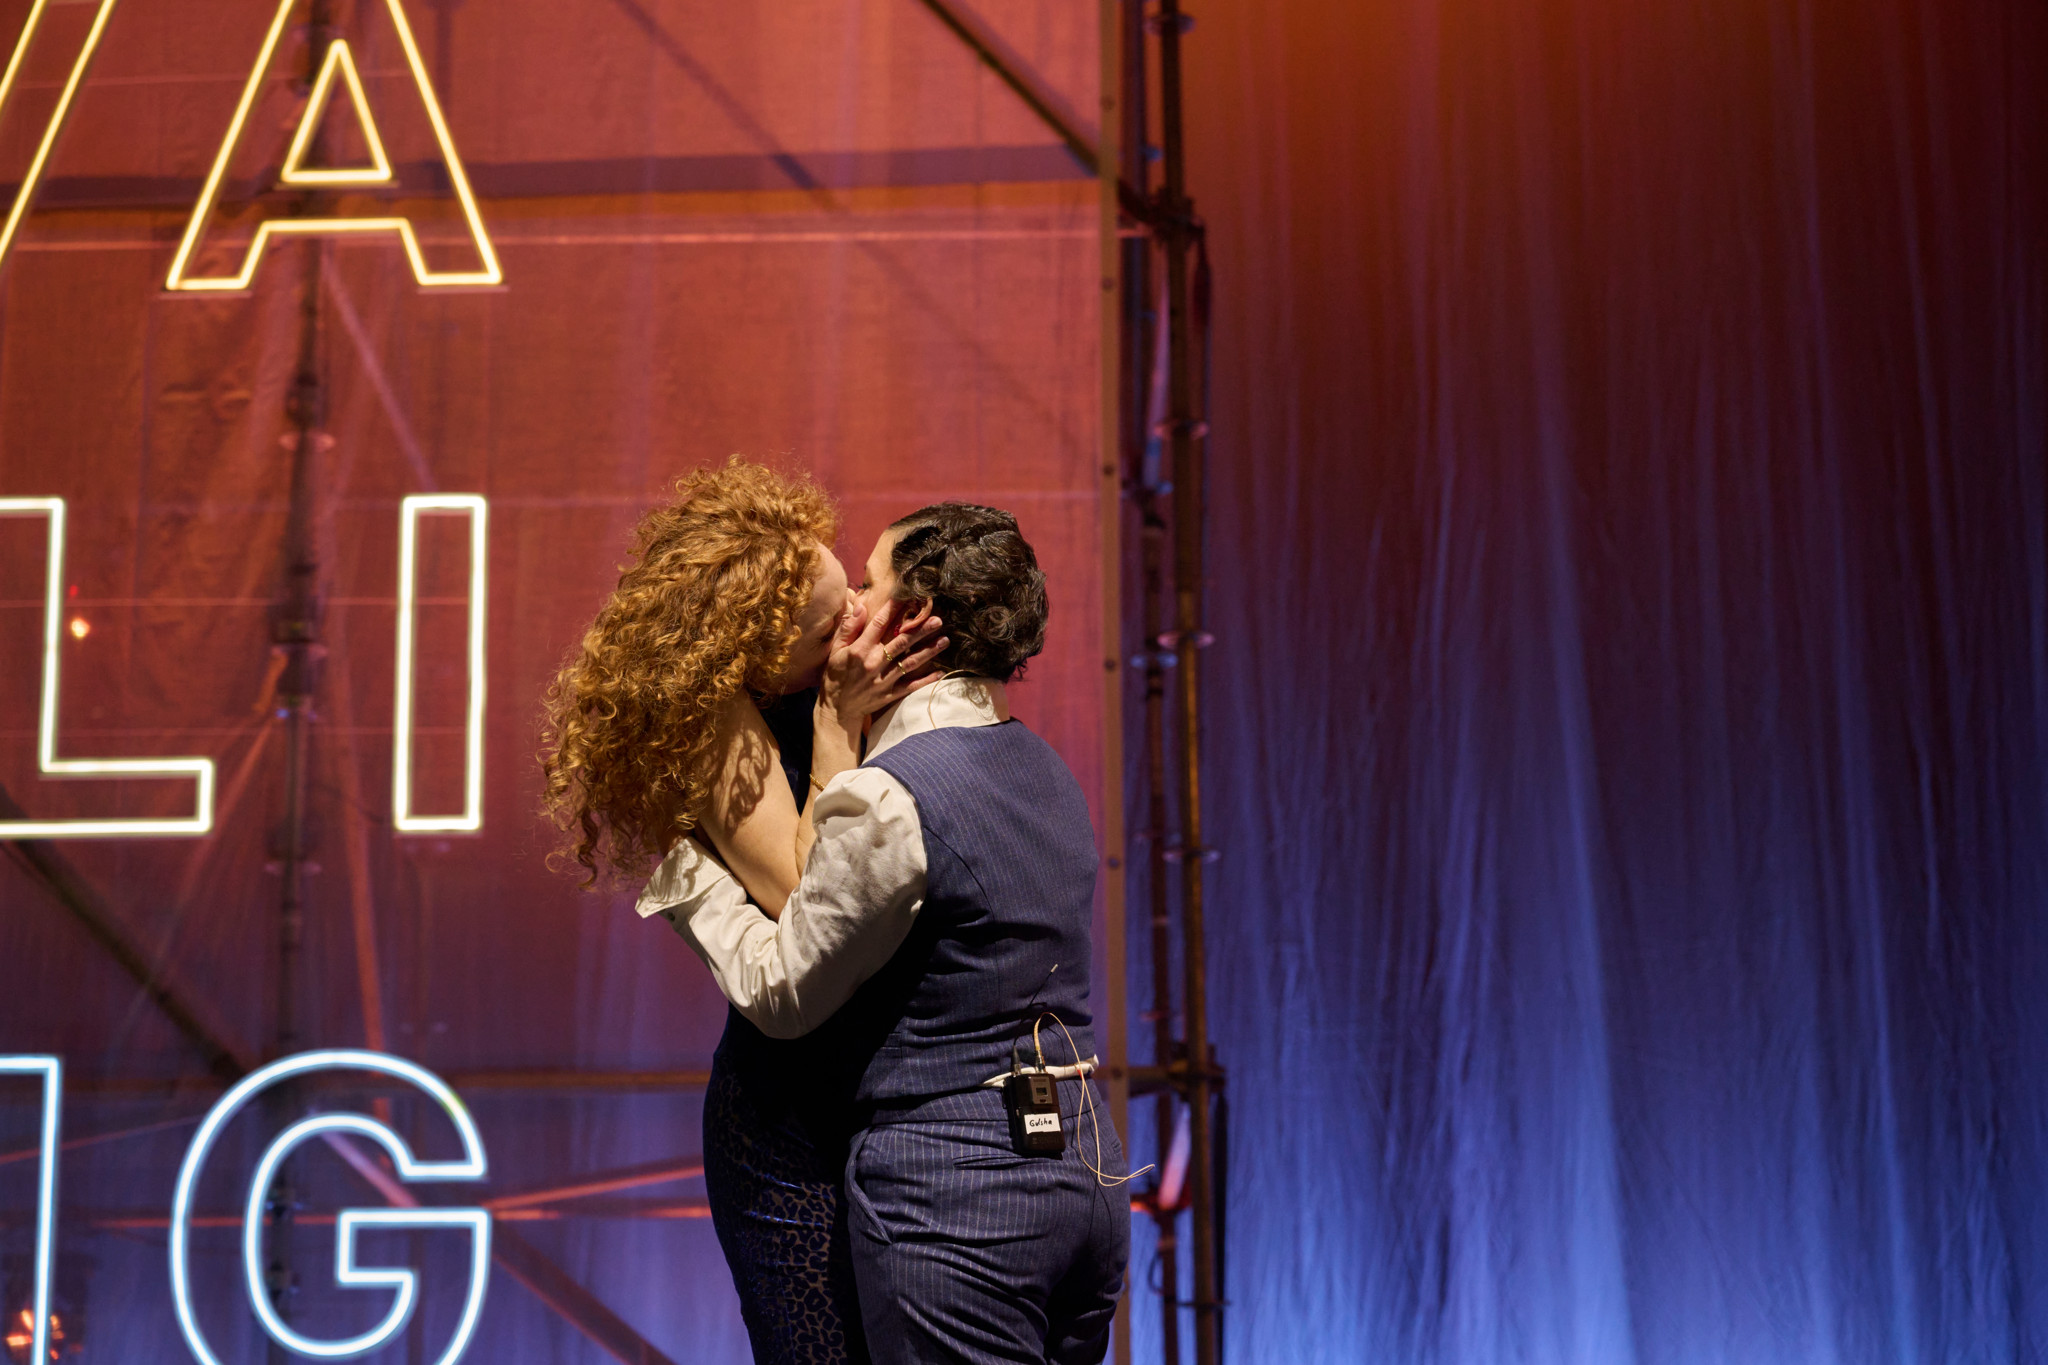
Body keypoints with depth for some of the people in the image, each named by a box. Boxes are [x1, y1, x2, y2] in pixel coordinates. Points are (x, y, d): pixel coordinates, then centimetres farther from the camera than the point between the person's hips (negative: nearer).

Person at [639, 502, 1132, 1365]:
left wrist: (681, 867, 4)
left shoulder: (889, 798, -16)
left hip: (953, 1192, -8)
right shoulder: (1041, 768, 10)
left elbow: (778, 989, -7)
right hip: (1088, 1172, 8)